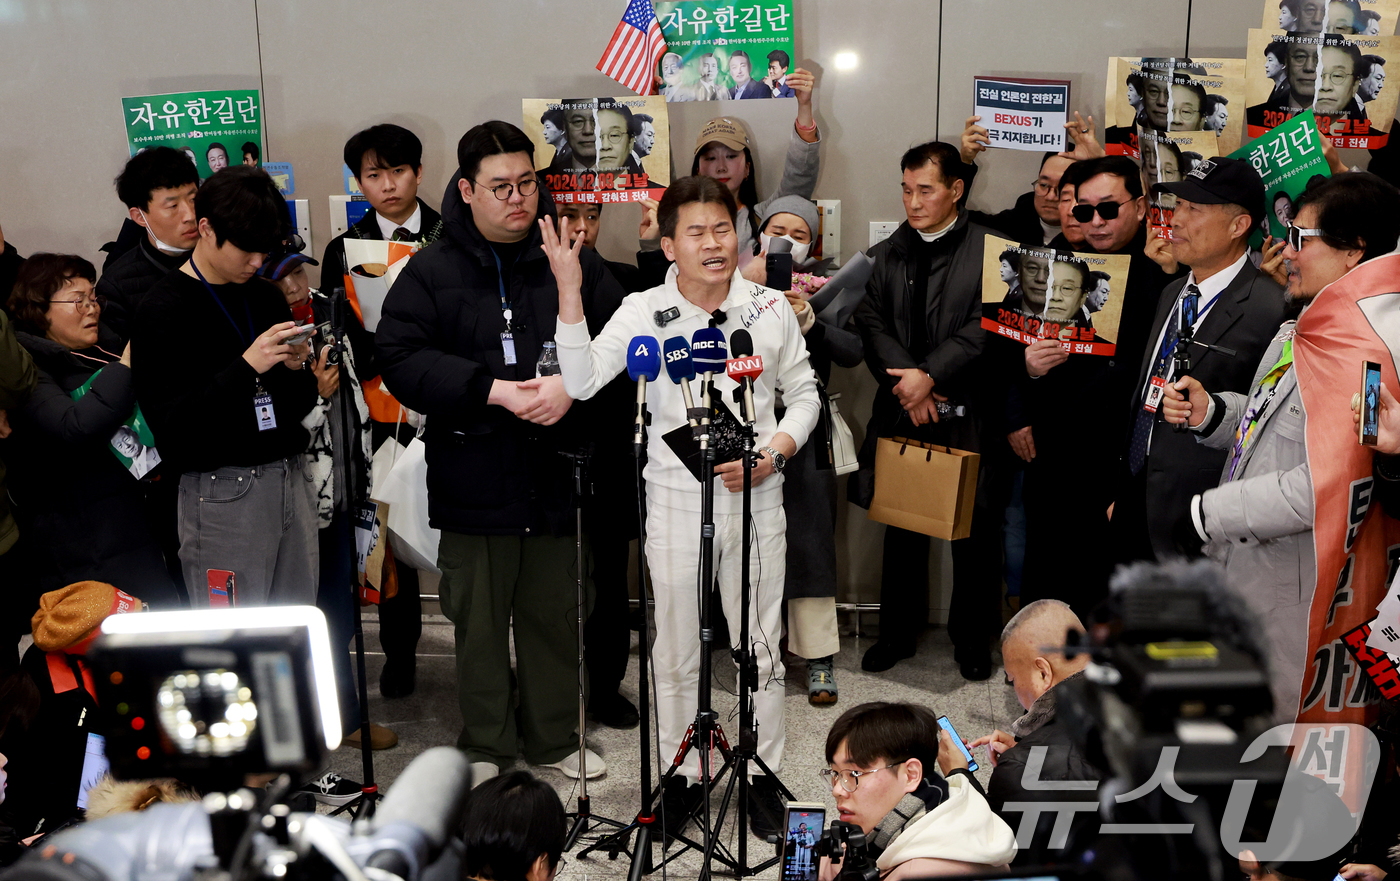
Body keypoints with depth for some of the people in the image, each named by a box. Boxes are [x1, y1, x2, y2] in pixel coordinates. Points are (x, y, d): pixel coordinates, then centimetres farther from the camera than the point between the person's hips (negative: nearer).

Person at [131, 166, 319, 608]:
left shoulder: (266, 296, 13)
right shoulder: (163, 311, -7)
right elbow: (170, 423, -15)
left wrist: (296, 368, -4)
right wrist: (245, 367, -21)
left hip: (290, 479, 6)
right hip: (222, 492, -6)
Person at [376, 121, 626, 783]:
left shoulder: (574, 262, 5)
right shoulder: (431, 272, 0)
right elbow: (399, 357, -11)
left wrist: (571, 386, -19)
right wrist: (492, 390, -20)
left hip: (557, 473, 2)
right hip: (473, 476, -1)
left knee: (555, 613, 14)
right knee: (479, 619, 10)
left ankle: (554, 737, 32)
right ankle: (485, 745, 27)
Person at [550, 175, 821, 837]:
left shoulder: (770, 309, -2)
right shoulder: (644, 312, -6)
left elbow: (803, 396, 7)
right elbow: (581, 380, -19)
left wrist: (773, 454, -10)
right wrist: (569, 291, -27)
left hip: (756, 498, 1)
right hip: (676, 502, -1)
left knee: (760, 644, 12)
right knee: (677, 649, 12)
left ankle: (762, 774, 30)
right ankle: (683, 776, 31)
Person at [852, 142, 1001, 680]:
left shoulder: (990, 250, -3)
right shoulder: (884, 257, 11)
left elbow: (986, 326, -12)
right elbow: (871, 324, 2)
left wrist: (930, 374, -18)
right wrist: (906, 384, -12)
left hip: (967, 413, -3)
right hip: (901, 414, 4)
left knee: (972, 533, 6)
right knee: (902, 532, 13)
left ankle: (972, 638, 21)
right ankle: (898, 631, 26)